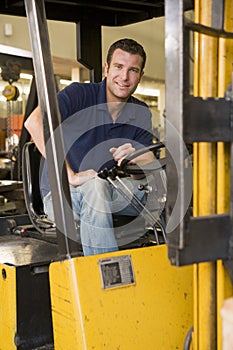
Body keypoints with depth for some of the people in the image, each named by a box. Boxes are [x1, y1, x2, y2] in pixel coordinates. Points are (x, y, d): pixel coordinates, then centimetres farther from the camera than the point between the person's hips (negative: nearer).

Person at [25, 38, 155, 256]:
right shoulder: (80, 94, -11)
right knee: (96, 186, -37)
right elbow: (34, 122, -28)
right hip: (60, 193, -5)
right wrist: (71, 176, -30)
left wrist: (134, 160, -27)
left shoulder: (141, 115, 5)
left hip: (109, 193, 5)